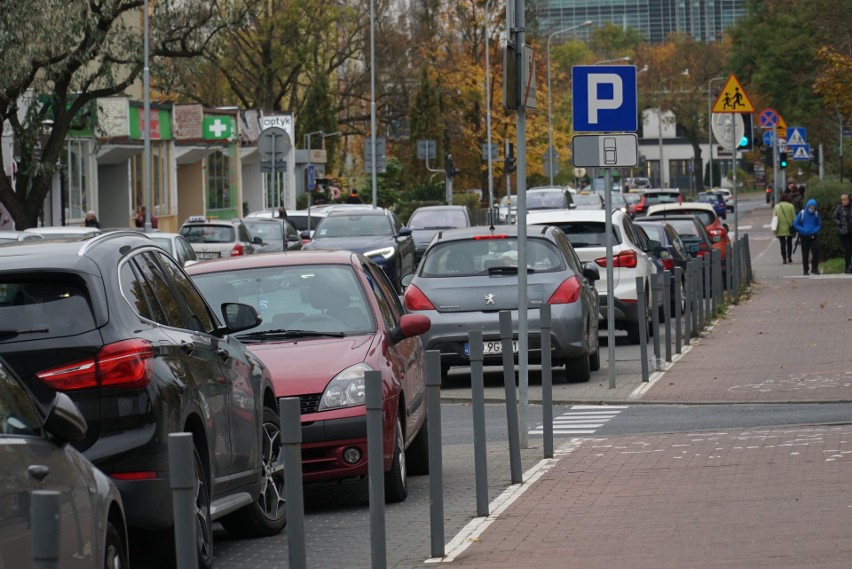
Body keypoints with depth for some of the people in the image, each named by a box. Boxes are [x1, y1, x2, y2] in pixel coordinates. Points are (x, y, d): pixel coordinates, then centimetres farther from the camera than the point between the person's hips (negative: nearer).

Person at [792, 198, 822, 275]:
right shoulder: (802, 213, -6)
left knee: (816, 251, -14)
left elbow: (819, 225, 8)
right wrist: (803, 230, -15)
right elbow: (795, 225, -2)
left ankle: (814, 268, -4)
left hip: (813, 236, 1)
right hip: (804, 237, -1)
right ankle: (805, 270, 15)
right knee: (805, 254, 5)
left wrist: (815, 230, -12)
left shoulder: (816, 214, 0)